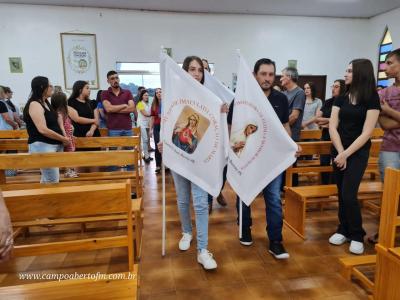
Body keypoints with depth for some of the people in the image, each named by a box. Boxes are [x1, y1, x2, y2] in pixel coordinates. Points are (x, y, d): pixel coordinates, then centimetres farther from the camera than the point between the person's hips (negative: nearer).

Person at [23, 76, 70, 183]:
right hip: (42, 146, -9)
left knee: (47, 179, 15)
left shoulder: (45, 102, 15)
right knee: (53, 180, -11)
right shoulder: (35, 104, -14)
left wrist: (63, 138, 6)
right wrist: (63, 139, -13)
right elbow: (43, 130, -22)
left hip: (54, 145, 10)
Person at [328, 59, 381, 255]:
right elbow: (333, 127, -2)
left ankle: (357, 235, 10)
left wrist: (346, 154, -17)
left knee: (349, 194, -10)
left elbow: (366, 133, -12)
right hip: (338, 151, 4)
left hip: (358, 152, -4)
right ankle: (344, 229, 24)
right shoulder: (340, 99, 6)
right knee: (341, 194, 8)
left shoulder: (371, 100, -6)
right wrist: (340, 152, -13)